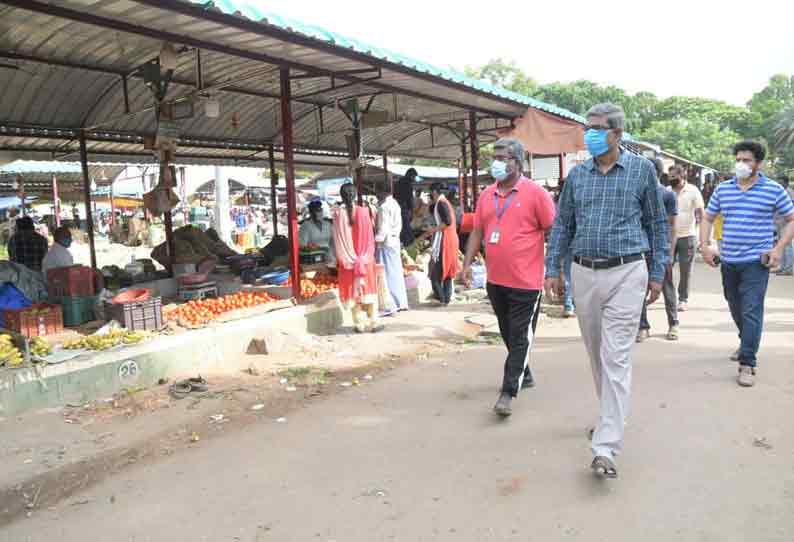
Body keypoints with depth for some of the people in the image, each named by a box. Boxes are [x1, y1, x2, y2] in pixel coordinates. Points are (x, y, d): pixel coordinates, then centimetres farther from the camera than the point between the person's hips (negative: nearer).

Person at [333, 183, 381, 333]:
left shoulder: (338, 214, -6)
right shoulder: (363, 211, -8)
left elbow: (337, 240, -2)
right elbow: (369, 237, -3)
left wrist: (341, 258, 6)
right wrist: (370, 255, 7)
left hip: (347, 259, 1)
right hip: (365, 258, -1)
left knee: (353, 289, 8)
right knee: (368, 288, 9)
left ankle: (360, 324, 12)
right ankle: (373, 322, 11)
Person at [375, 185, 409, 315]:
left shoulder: (384, 207, -16)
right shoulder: (395, 204, 13)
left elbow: (383, 228, -19)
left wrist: (376, 241, -13)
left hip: (386, 242, -9)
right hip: (395, 240, 9)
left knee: (387, 274, -4)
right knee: (396, 272, 14)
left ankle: (390, 306, -2)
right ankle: (401, 302, 21)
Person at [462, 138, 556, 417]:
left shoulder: (536, 193, -8)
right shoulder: (486, 195, 9)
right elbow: (477, 231, 14)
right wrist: (468, 263, 6)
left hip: (525, 281, -6)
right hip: (495, 279, 7)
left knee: (520, 337, -1)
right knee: (508, 334, 19)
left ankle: (508, 391, 2)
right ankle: (524, 374, 38)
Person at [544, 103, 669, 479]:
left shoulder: (641, 169, 1)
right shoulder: (577, 174, 9)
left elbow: (657, 222, 5)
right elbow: (562, 223, 13)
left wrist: (657, 273, 3)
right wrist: (552, 269, 7)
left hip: (626, 273, -4)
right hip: (584, 274, 4)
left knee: (616, 359, -9)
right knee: (596, 354, 14)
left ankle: (605, 447, -8)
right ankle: (612, 417, 36)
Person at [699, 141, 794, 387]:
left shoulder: (774, 190, -3)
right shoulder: (722, 189, 7)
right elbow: (708, 218, 16)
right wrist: (705, 245, 2)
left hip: (756, 261, -4)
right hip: (728, 261, 5)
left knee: (751, 311, -10)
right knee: (736, 309, 18)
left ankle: (747, 364, -7)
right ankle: (747, 343, 43)